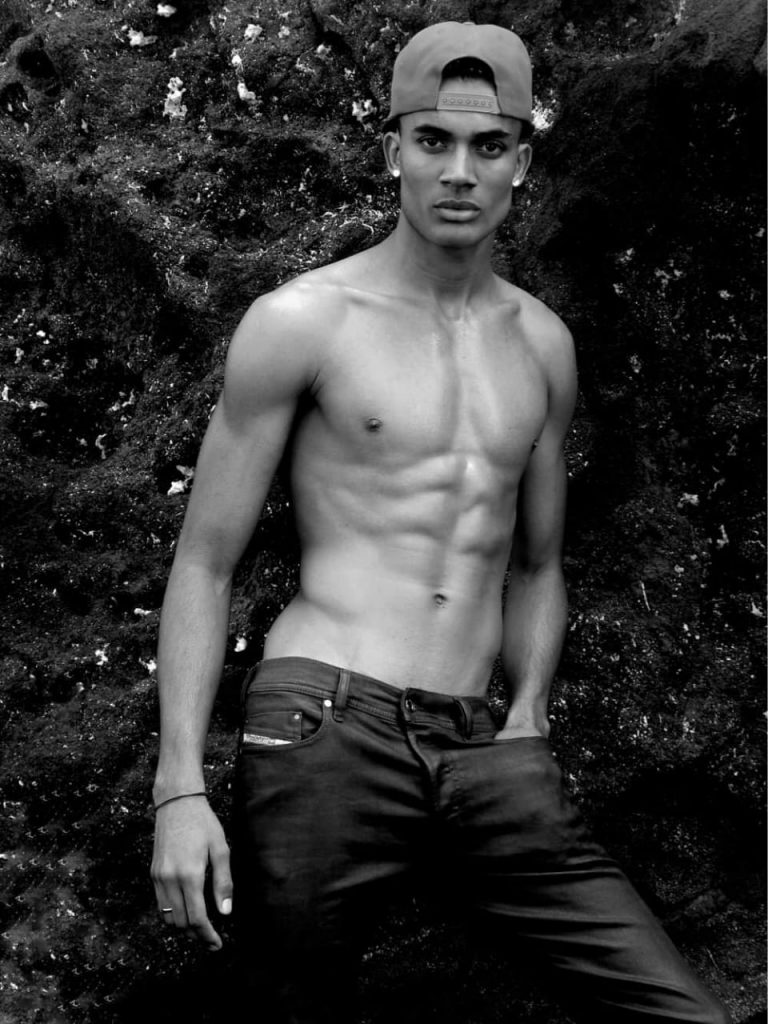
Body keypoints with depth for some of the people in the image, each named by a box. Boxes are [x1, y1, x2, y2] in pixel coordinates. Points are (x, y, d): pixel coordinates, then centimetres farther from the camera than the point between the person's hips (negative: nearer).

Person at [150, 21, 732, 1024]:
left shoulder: (542, 343, 13)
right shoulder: (302, 322, -1)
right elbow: (204, 564, 0)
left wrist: (526, 718, 6)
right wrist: (180, 787, -7)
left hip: (478, 756, 4)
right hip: (324, 728, -4)